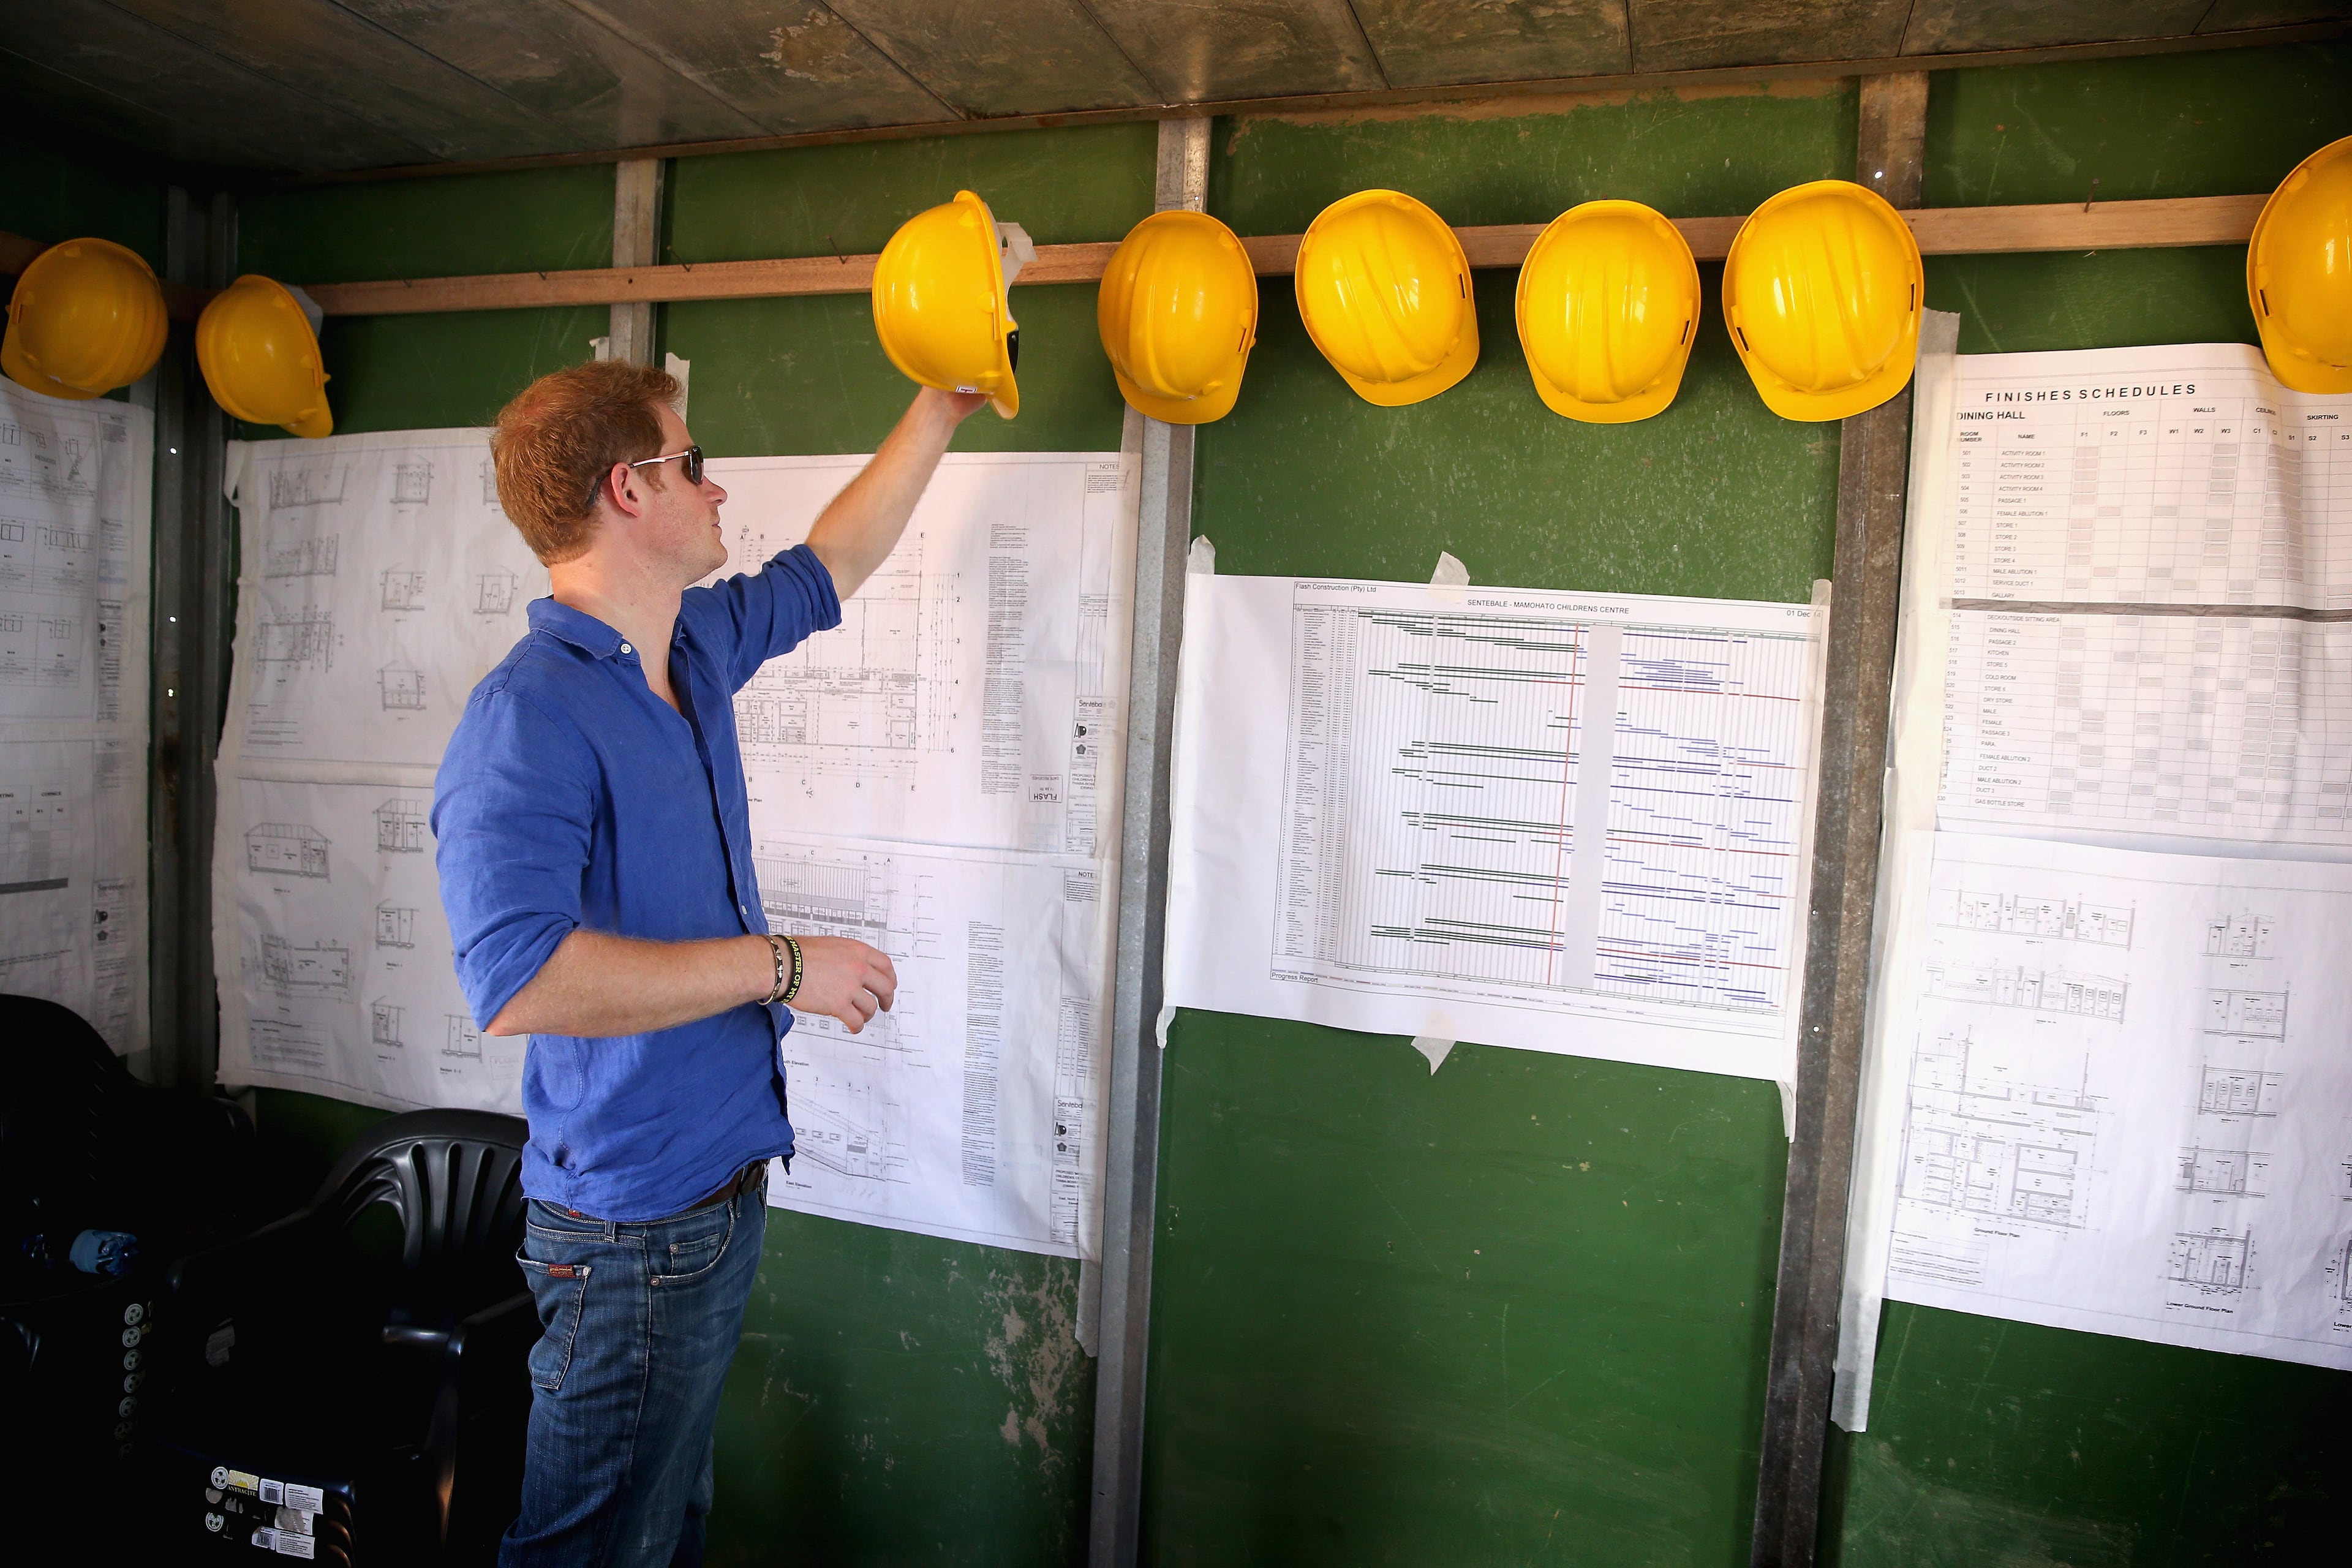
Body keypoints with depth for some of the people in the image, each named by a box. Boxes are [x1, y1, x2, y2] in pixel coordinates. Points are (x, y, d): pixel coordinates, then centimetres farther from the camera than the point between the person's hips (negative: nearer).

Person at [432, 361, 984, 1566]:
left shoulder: (699, 647, 5)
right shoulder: (530, 716, -23)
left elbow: (832, 562, 22)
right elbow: (517, 978, -35)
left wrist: (943, 406, 25)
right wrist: (783, 966, -27)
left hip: (722, 1184, 9)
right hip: (632, 1227, -9)